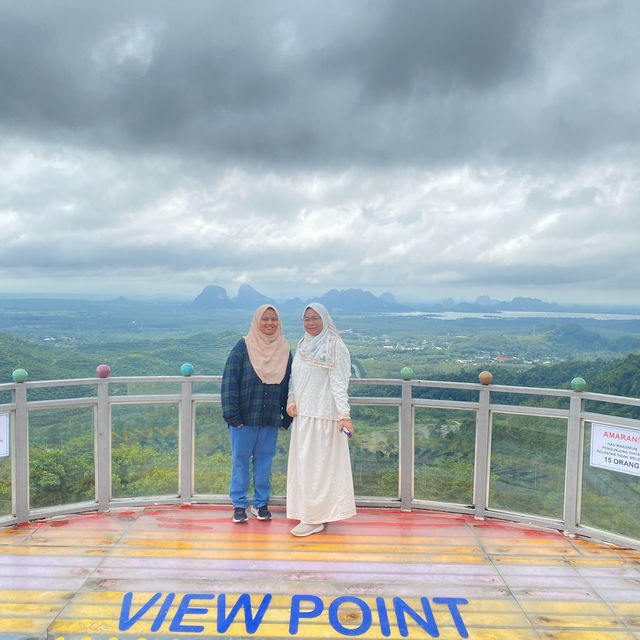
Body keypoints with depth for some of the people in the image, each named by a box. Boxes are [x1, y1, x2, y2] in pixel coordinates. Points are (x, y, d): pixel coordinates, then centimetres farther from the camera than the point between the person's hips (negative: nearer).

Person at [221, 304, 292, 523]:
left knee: (264, 460, 11)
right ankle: (239, 505, 19)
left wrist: (287, 416, 7)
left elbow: (288, 385, 10)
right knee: (240, 460, 6)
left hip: (270, 419, 3)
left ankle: (260, 503, 24)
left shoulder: (284, 350, 6)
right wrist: (231, 413, -14)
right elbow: (230, 381, -8)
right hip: (245, 417, -3)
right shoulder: (243, 347, -5)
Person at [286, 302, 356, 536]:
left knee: (316, 463, -4)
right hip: (303, 413, 8)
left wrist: (344, 414, -20)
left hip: (323, 415, -8)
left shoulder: (335, 347, -8)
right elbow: (294, 377, 16)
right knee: (304, 462, 13)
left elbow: (339, 384, -13)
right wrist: (291, 401, 0)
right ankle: (318, 513, 26)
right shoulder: (302, 345, 14)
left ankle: (314, 519, 7)